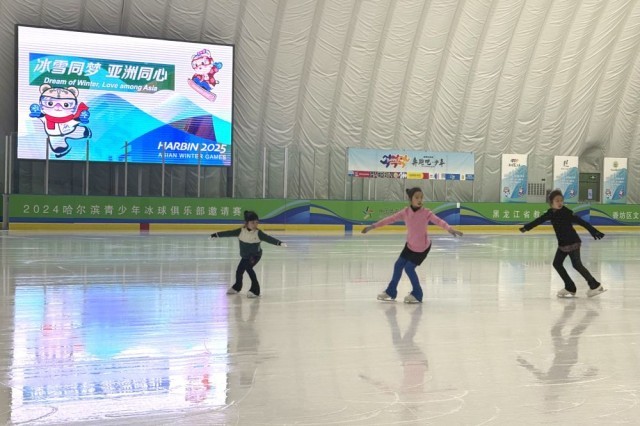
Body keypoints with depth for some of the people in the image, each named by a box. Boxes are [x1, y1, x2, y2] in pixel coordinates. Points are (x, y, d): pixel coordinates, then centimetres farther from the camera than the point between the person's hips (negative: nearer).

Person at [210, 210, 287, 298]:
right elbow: (229, 233, -11)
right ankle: (237, 287, 46)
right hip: (245, 256, 5)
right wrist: (216, 235, -13)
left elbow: (268, 238, -28)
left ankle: (255, 290, -22)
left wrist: (279, 243, -41)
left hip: (255, 255, -5)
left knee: (248, 267, -28)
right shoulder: (241, 231, -13)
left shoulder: (258, 233, -20)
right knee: (239, 271, 14)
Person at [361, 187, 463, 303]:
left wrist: (450, 229, -51)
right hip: (410, 245, 5)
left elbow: (438, 221, -33)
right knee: (398, 265, 10)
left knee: (409, 268, -6)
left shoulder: (426, 213, -20)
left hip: (423, 247, -5)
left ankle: (417, 295, 15)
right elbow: (390, 219, -5)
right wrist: (373, 226, -6)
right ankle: (391, 292, 29)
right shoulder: (405, 212, -9)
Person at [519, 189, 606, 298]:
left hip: (573, 242, -7)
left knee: (577, 264, -11)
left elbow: (582, 222, -21)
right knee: (557, 264, 8)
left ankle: (595, 286, -1)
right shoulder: (551, 213, 2)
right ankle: (570, 288, 17)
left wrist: (594, 231, -29)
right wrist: (526, 227, 20)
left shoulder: (567, 212, -16)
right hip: (562, 244, 7)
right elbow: (539, 220, 15)